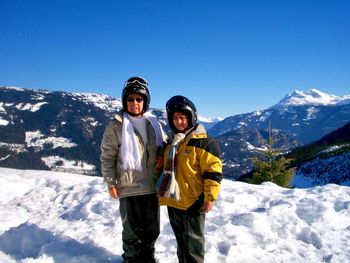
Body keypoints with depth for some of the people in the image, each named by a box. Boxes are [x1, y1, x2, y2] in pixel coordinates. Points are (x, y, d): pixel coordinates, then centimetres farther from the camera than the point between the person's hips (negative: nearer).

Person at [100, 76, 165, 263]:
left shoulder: (153, 123, 7)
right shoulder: (116, 125, -5)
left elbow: (163, 144, 19)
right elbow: (107, 157, -3)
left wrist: (161, 155, -3)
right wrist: (110, 182, -8)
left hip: (152, 186, 4)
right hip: (129, 188, -4)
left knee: (152, 229, 16)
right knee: (133, 230, 7)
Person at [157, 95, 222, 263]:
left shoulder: (203, 143, -14)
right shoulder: (172, 143, 11)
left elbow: (213, 172, -16)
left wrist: (210, 198, -17)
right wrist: (164, 191, 22)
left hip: (192, 203, -7)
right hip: (173, 201, 8)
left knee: (193, 241, 7)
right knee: (181, 239, 21)